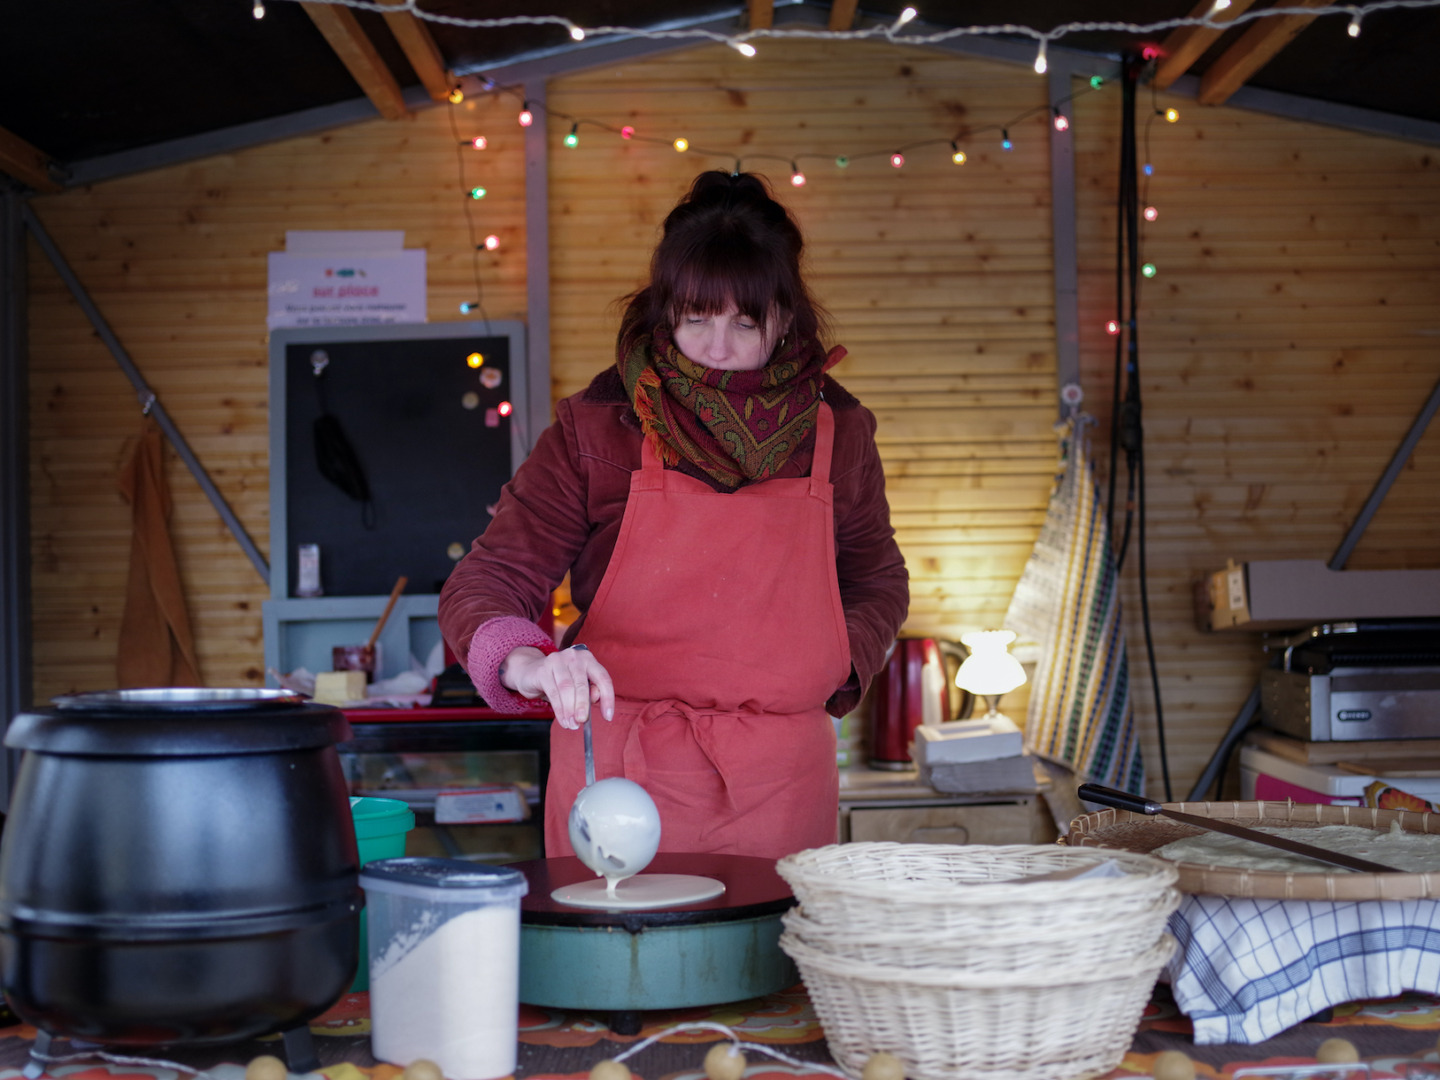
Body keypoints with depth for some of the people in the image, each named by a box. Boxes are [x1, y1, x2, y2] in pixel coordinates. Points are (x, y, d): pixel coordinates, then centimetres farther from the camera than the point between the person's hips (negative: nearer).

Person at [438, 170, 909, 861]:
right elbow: (481, 586, -5)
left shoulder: (835, 434, 4)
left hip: (780, 783, 2)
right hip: (620, 774, -2)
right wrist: (528, 662, -26)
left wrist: (837, 663, 1)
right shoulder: (595, 429, -4)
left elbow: (878, 582, 21)